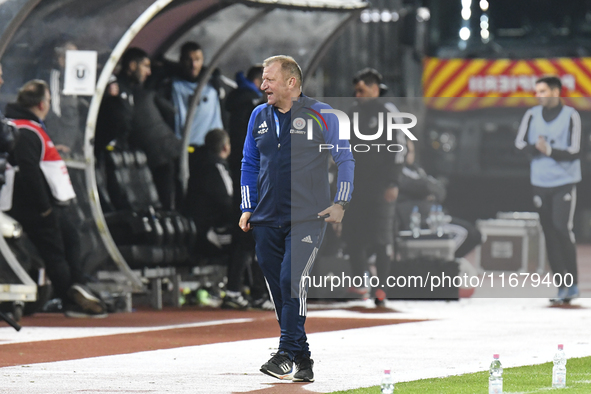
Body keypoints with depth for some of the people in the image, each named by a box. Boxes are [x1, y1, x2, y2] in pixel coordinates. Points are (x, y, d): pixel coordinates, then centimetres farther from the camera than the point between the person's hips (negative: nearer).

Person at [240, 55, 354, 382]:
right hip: (267, 220, 5)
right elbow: (250, 164, 20)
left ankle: (286, 355, -19)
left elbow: (345, 159, 3)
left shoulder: (320, 115, -3)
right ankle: (302, 362, 12)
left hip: (307, 218, -5)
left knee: (292, 281, -19)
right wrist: (248, 209, 11)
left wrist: (340, 203, -5)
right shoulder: (259, 117, 12)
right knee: (278, 289, 4)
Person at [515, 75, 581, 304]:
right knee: (549, 234, 3)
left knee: (562, 228, -16)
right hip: (541, 183, 4)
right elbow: (520, 144, 2)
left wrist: (550, 150, -23)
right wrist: (538, 148, -17)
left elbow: (574, 151, -10)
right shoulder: (532, 115, 6)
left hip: (565, 182, -4)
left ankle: (572, 282, -6)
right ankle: (563, 287, 9)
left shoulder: (571, 116, -5)